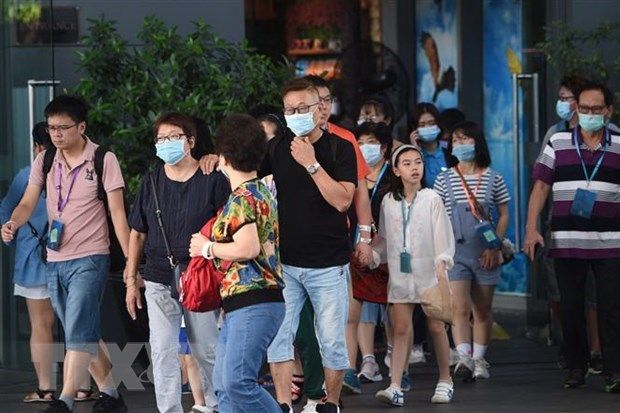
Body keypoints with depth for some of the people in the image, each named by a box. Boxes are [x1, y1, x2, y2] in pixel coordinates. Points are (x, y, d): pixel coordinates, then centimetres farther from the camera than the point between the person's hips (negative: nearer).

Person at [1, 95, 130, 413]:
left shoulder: (103, 160, -6)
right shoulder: (45, 161, 7)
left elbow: (117, 212, -7)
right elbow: (28, 203, 3)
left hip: (89, 259, -6)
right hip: (55, 261, 6)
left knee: (78, 332, -16)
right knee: (86, 335, 12)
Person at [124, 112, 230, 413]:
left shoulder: (212, 181, -3)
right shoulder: (151, 183, 8)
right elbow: (138, 233, 13)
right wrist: (131, 280, 11)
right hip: (159, 280, 3)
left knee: (206, 350, 7)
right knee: (162, 351, -4)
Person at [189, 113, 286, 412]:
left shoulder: (242, 199, -12)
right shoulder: (263, 191, 19)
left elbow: (248, 248, -23)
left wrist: (208, 248, -8)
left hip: (252, 305, -11)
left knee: (237, 382, -17)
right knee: (223, 384, 8)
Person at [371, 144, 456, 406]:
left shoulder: (431, 199, -1)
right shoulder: (388, 202, 7)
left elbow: (442, 234, -4)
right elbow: (384, 238, 14)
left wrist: (441, 263, -14)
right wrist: (373, 256, 0)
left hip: (428, 270, -2)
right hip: (400, 273, 2)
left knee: (436, 326, 3)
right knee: (401, 328, -3)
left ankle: (445, 380, 18)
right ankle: (395, 387, -10)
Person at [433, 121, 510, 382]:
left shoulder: (493, 179, 5)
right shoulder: (444, 180, 5)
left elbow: (504, 215, 6)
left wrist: (495, 246, -5)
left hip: (485, 253, 1)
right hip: (454, 251, -1)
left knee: (483, 310, 7)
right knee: (459, 307, -15)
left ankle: (479, 360, 17)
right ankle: (464, 358, -24)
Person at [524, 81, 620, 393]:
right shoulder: (558, 144, 7)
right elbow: (541, 186, 6)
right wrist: (531, 228, -3)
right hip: (566, 243, 1)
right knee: (570, 308, 6)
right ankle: (576, 368, 17)